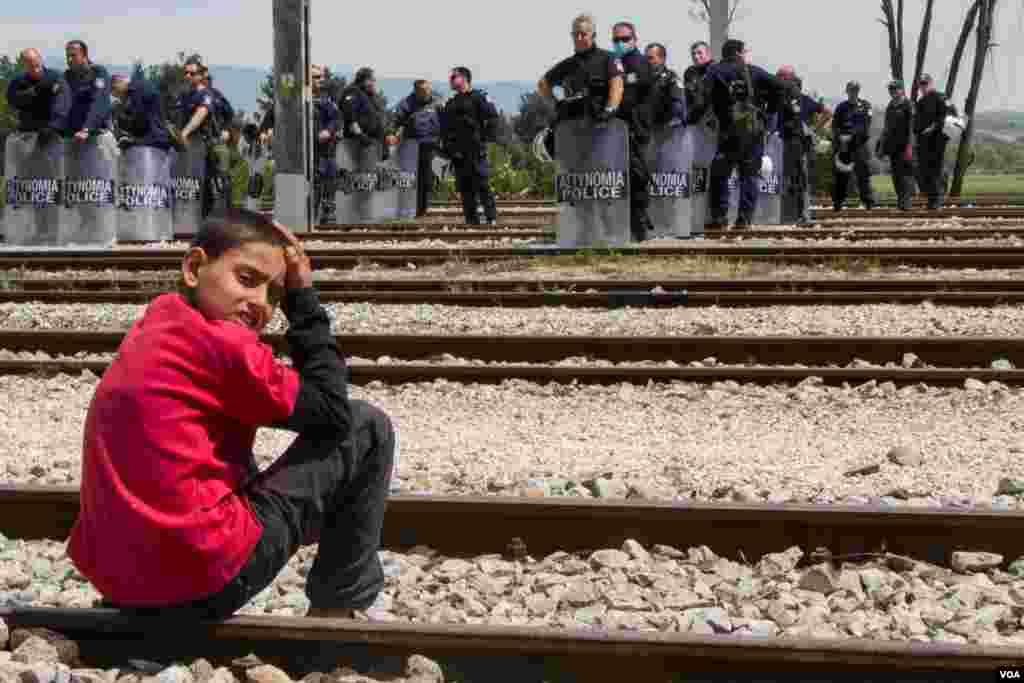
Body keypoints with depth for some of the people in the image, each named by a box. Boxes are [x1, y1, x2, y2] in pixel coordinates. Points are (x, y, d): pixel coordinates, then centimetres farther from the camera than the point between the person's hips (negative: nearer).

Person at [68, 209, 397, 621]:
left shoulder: (153, 331, 15)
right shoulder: (219, 343, -11)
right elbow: (333, 412, -3)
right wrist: (304, 296, 1)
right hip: (206, 580, -9)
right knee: (368, 428, 4)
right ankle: (336, 610, 13)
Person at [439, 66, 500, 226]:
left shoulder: (479, 97, 0)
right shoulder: (451, 103, 20)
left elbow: (492, 117, -7)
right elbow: (444, 127, 23)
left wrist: (486, 137, -13)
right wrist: (445, 146, 13)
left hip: (475, 150, -7)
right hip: (457, 152, 7)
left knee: (482, 183, -11)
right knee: (464, 186, 4)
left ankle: (491, 217, -7)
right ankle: (471, 219, 9)